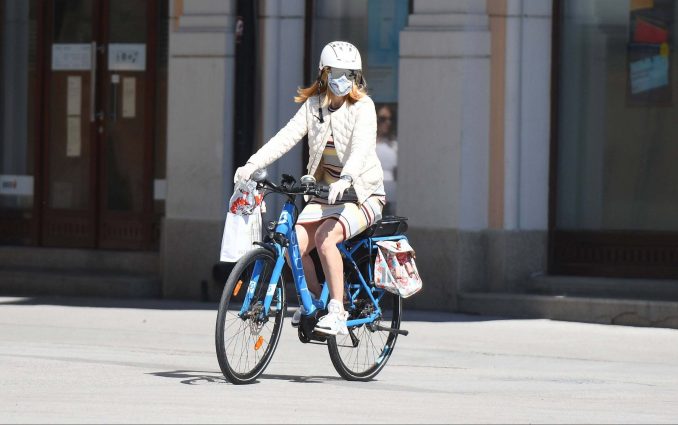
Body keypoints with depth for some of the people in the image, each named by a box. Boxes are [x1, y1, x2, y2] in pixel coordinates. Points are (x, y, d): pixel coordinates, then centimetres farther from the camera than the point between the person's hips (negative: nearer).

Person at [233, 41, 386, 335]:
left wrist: (346, 179, -44)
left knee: (325, 237, -30)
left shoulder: (362, 106, -9)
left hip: (361, 193, -5)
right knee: (296, 243, -15)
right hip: (326, 192, 5)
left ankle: (337, 312, -24)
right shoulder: (313, 105, 5)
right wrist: (252, 164, -22)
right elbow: (287, 137, -6)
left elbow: (362, 146, -26)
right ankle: (315, 298, 12)